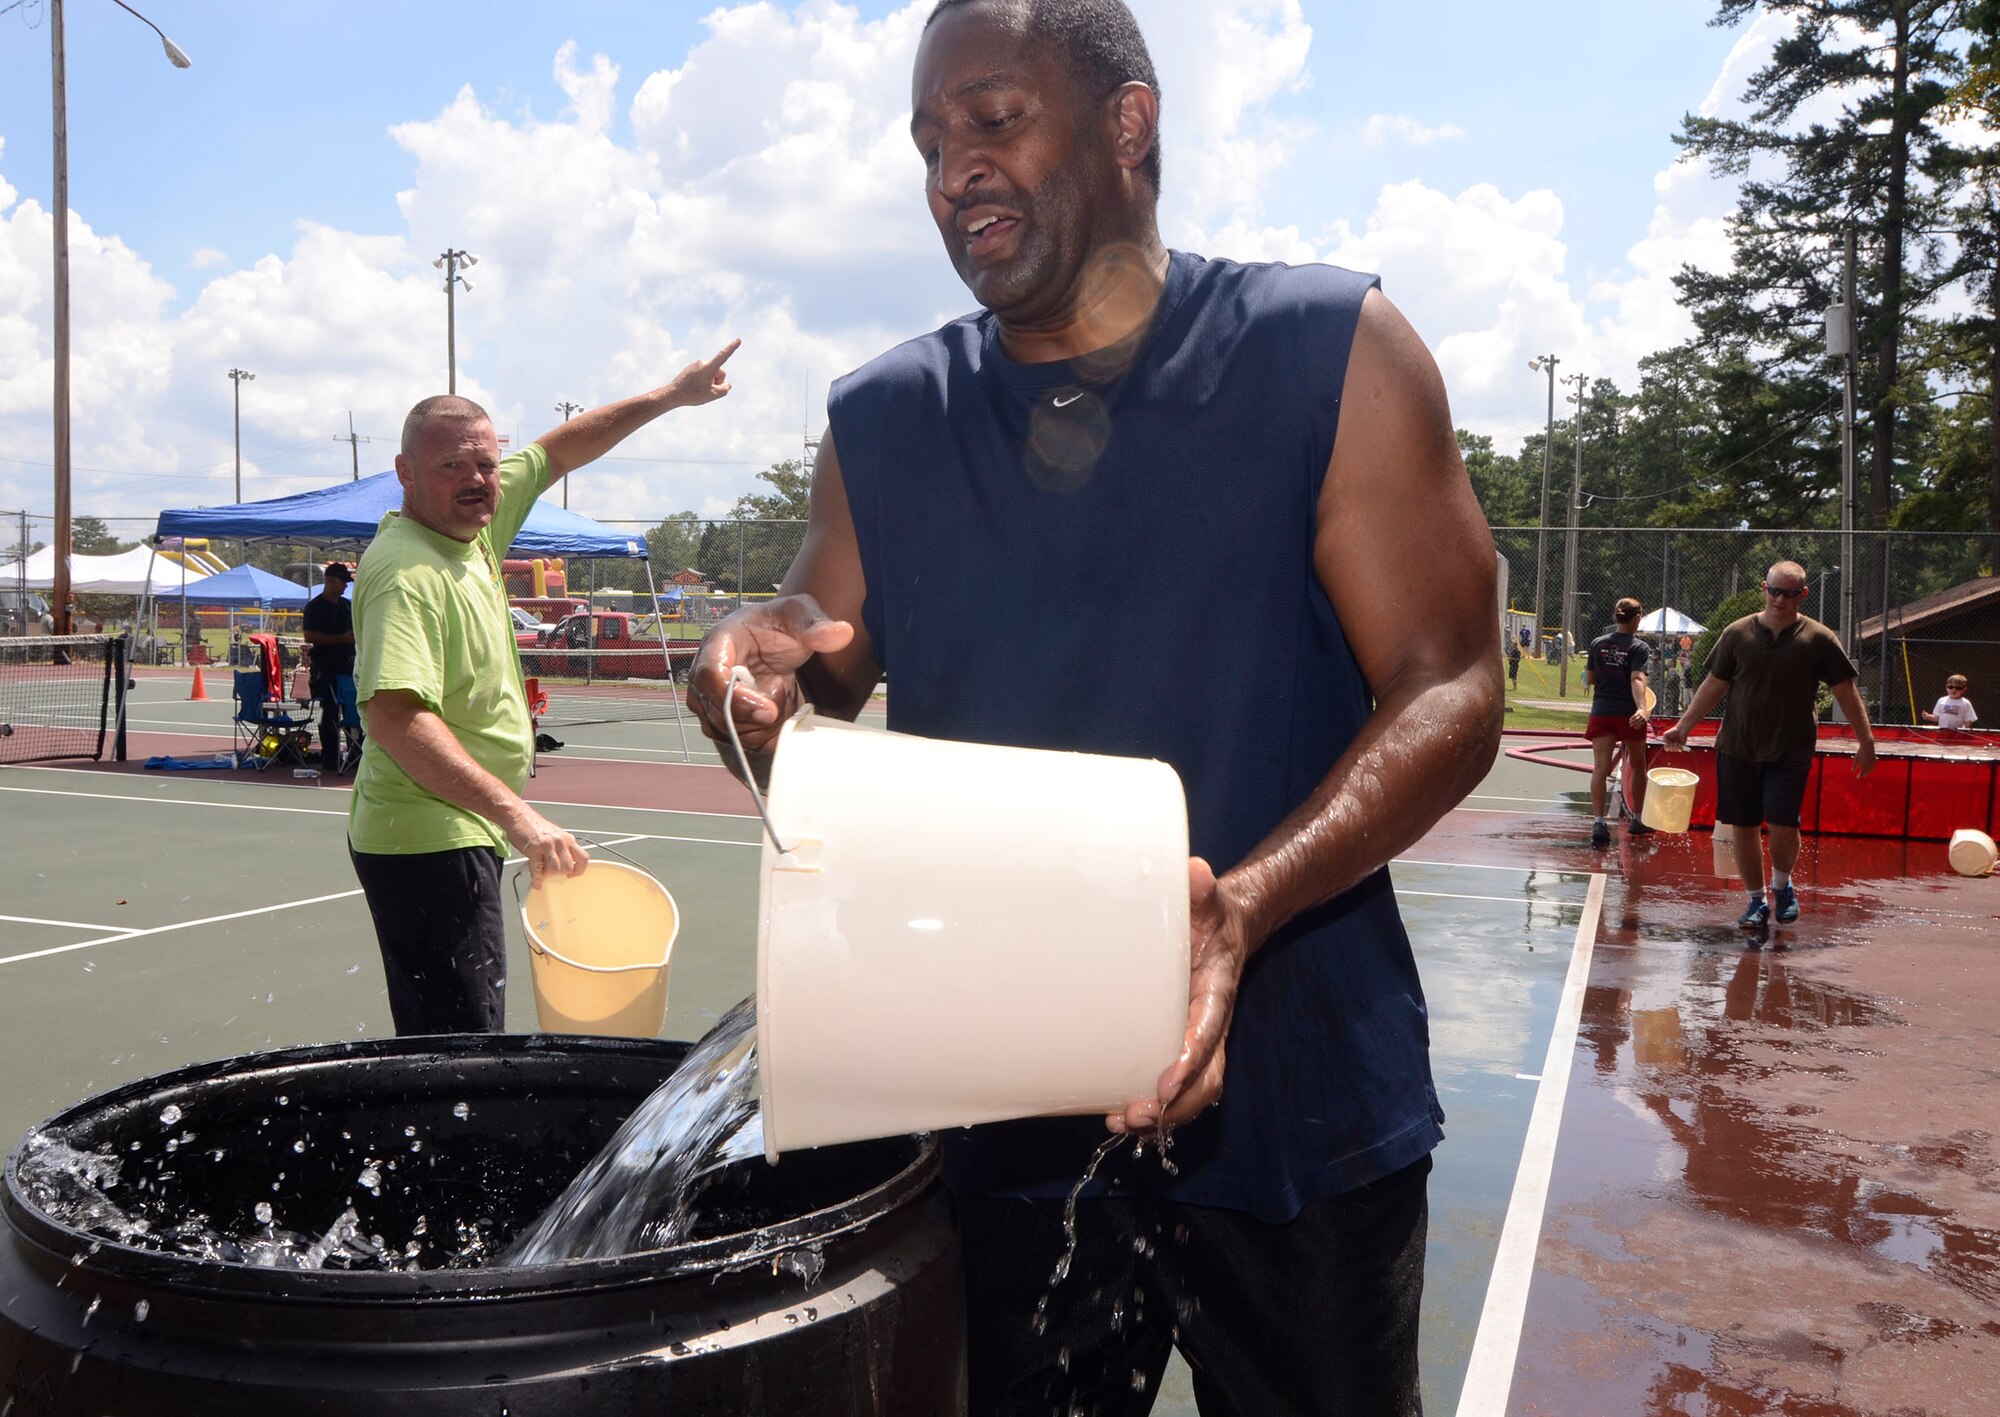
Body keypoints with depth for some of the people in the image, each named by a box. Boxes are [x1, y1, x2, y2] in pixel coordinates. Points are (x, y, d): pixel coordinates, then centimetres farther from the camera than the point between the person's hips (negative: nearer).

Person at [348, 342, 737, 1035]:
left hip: (463, 834, 10)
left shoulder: (472, 523, 6)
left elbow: (559, 450, 20)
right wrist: (516, 813, -37)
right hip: (429, 846, -10)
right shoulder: (407, 572, -20)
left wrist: (669, 396, 23)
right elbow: (393, 715, -32)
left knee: (455, 1045, 17)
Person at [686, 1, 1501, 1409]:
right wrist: (762, 657, -15)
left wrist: (1242, 907, -26)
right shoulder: (882, 421, 6)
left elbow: (1450, 689, -10)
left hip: (1292, 1098, -2)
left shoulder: (1329, 351, -5)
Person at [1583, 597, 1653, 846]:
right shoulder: (1638, 647, -6)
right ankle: (1637, 820, 29)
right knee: (1638, 765, 19)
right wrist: (1642, 708, -32)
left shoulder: (1598, 643, 5)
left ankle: (1598, 822, -23)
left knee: (1600, 767, -6)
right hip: (1628, 713, -2)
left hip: (1601, 712, 2)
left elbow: (1590, 679, 10)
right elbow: (1637, 679, -21)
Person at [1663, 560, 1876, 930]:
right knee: (1744, 827, 5)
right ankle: (1757, 900, 22)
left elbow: (1846, 691, 2)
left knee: (1783, 826, -10)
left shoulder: (1819, 639, -2)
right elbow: (1714, 685, 8)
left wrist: (1865, 740, -1)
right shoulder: (1737, 633, 2)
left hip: (1791, 751, -2)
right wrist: (1683, 726, 4)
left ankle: (1782, 885, 20)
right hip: (1737, 748, 2)